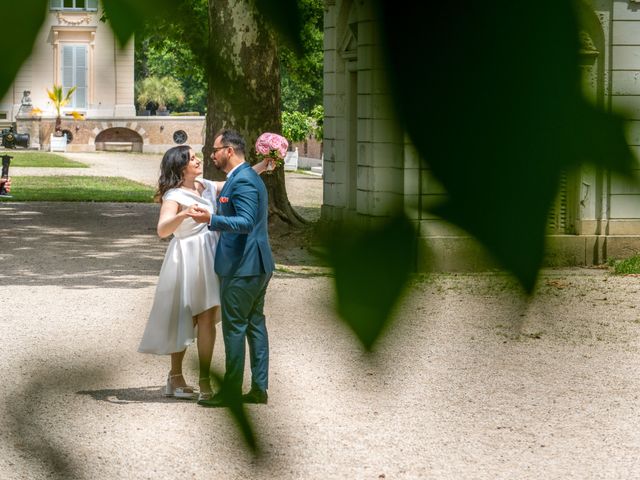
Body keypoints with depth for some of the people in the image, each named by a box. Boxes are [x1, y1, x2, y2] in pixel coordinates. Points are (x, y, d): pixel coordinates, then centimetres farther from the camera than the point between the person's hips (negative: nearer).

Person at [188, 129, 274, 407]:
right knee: (255, 325, 11)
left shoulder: (242, 180, -17)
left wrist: (210, 219, -36)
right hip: (257, 264, 11)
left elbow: (246, 223, -26)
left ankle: (231, 391, 0)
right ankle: (259, 388, 15)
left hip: (242, 268, -11)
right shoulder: (248, 177, 16)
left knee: (234, 327, -4)